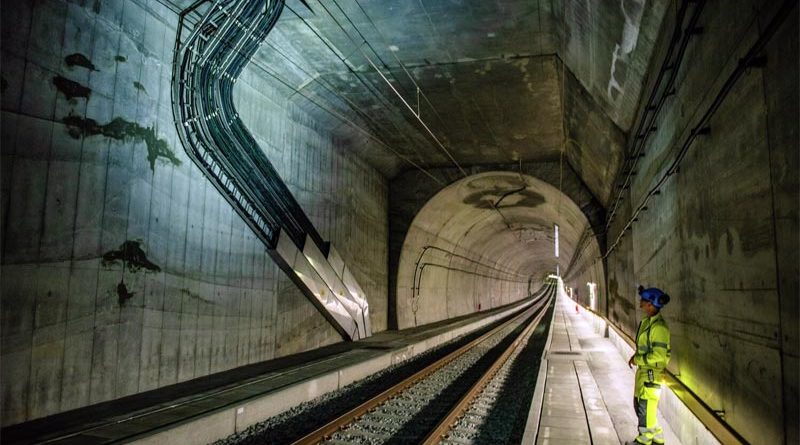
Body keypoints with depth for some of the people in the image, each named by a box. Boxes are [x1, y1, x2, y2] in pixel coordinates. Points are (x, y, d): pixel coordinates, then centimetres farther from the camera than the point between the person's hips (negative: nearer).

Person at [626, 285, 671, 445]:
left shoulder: (659, 327, -23)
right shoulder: (647, 321, 7)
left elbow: (658, 356, -25)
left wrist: (638, 360, -16)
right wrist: (636, 356, 5)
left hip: (651, 373, -10)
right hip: (643, 370, 10)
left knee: (645, 407, 1)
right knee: (639, 404, 19)